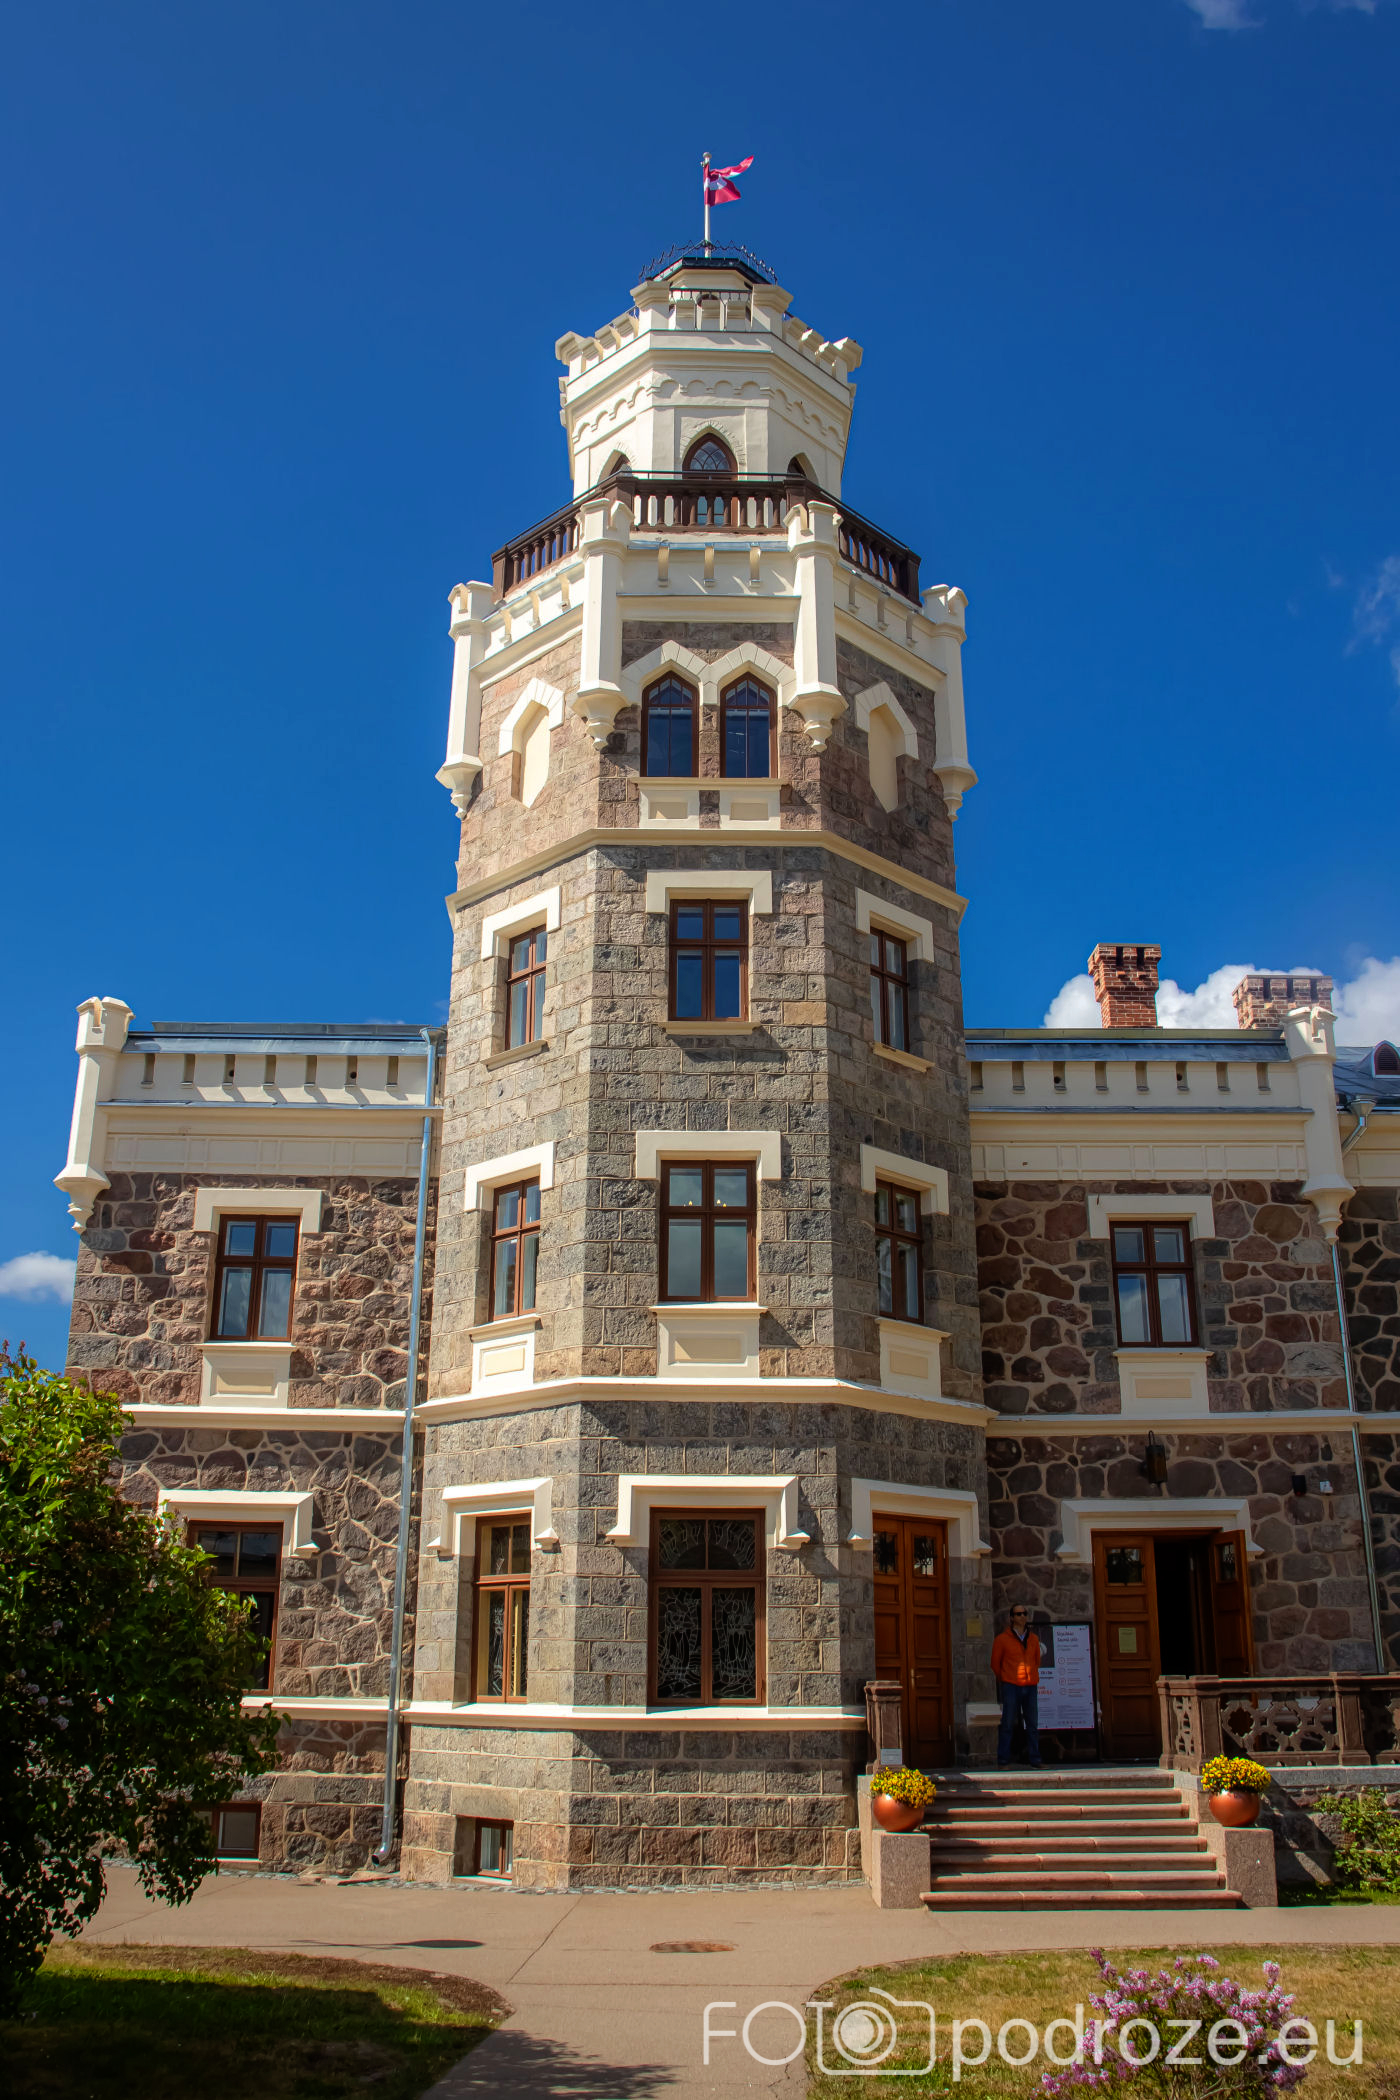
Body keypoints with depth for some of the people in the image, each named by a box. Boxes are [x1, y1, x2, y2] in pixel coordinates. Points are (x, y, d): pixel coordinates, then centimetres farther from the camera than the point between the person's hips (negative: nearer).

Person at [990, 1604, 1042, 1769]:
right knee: (1007, 1724, -4)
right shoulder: (1002, 1639, -1)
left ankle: (1035, 1760, 14)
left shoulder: (1033, 1639, 11)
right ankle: (1003, 1761, 0)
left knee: (1033, 1724, 6)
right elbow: (995, 1663, 7)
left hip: (1030, 1687, 4)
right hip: (1010, 1687, -4)